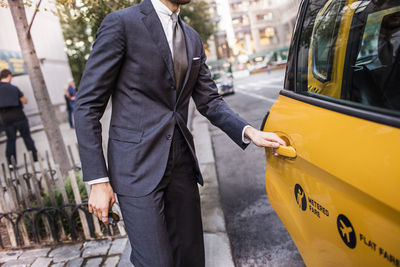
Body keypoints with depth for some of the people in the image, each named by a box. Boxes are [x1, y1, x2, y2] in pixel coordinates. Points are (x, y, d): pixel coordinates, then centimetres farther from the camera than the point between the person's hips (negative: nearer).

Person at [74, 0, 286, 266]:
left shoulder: (193, 39, 14)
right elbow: (87, 104, -8)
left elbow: (209, 100, 12)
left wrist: (248, 131, -6)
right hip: (138, 167, -5)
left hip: (181, 164, 6)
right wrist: (98, 180, -12)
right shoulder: (121, 23, -6)